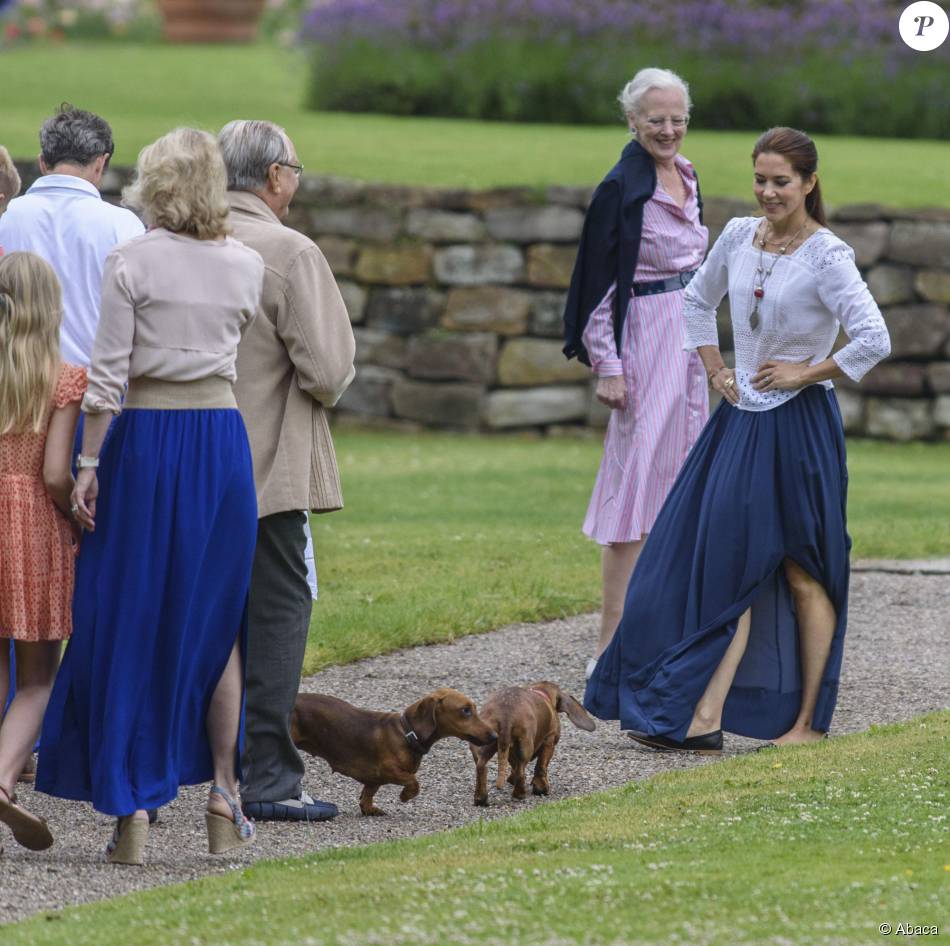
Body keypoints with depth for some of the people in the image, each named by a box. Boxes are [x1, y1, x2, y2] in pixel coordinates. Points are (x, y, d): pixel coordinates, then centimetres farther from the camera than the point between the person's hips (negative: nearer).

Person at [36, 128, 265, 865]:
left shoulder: (132, 262, -6)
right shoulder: (247, 266, 4)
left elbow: (107, 375, -9)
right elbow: (248, 355, 11)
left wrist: (89, 463, -4)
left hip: (145, 438, -3)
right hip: (221, 438, 3)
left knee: (131, 624, 4)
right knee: (217, 620, 14)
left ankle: (133, 810, 2)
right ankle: (224, 799, 14)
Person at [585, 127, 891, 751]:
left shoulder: (827, 257, -13)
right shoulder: (739, 236, 5)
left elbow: (875, 341, -22)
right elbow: (699, 301, 23)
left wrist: (806, 373, -14)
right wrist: (716, 371, 13)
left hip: (801, 426, -6)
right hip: (741, 420, 6)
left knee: (802, 575, 2)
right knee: (732, 564, 2)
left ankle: (809, 722, 11)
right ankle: (705, 717, 0)